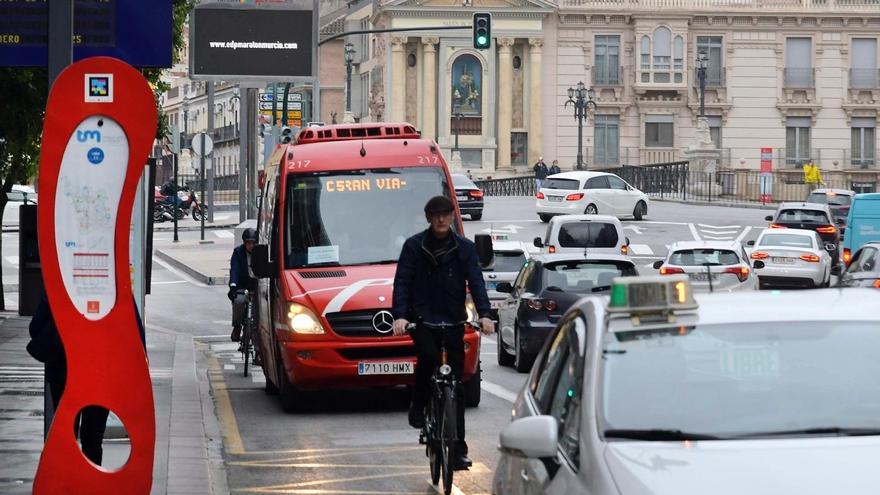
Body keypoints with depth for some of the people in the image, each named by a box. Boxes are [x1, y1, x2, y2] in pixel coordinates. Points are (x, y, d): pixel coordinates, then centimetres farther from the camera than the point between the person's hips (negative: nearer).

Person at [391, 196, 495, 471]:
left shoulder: (464, 248, 6)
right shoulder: (414, 246, 2)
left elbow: (476, 282, -2)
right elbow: (402, 282, -3)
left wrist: (484, 314, -19)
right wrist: (399, 315, -20)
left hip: (453, 321, 2)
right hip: (422, 318, -2)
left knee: (456, 385, 1)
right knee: (428, 355, -31)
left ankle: (458, 449, 3)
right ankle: (418, 405, -3)